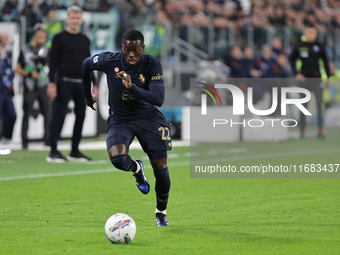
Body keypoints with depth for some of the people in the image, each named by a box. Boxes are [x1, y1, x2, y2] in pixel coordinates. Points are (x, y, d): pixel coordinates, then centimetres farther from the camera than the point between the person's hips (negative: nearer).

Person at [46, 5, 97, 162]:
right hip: (64, 83, -5)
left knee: (80, 116, 4)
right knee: (58, 116, -7)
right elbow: (53, 61, -5)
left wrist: (93, 84, 15)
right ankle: (53, 152, -6)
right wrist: (52, 83, -14)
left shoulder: (85, 40, 16)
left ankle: (75, 152, 12)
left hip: (81, 84, 5)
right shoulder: (59, 38, 0)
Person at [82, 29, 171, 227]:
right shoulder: (109, 61, -15)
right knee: (117, 158, -29)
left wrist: (132, 87, -40)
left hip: (148, 116, 0)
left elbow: (159, 99, -27)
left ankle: (161, 213, 24)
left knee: (160, 168, -4)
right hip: (120, 119, 0)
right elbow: (86, 65, 7)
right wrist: (87, 95, 17)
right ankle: (137, 169, 11)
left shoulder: (153, 65, -18)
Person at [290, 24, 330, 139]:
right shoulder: (299, 46, 0)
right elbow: (292, 60, 9)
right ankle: (302, 131, 9)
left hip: (317, 78, 1)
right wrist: (296, 73, -2)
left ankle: (320, 130, -7)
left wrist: (327, 77, 11)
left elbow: (325, 62, 13)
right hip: (304, 79, 0)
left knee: (320, 103, -9)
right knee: (304, 105, 3)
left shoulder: (319, 46, 4)